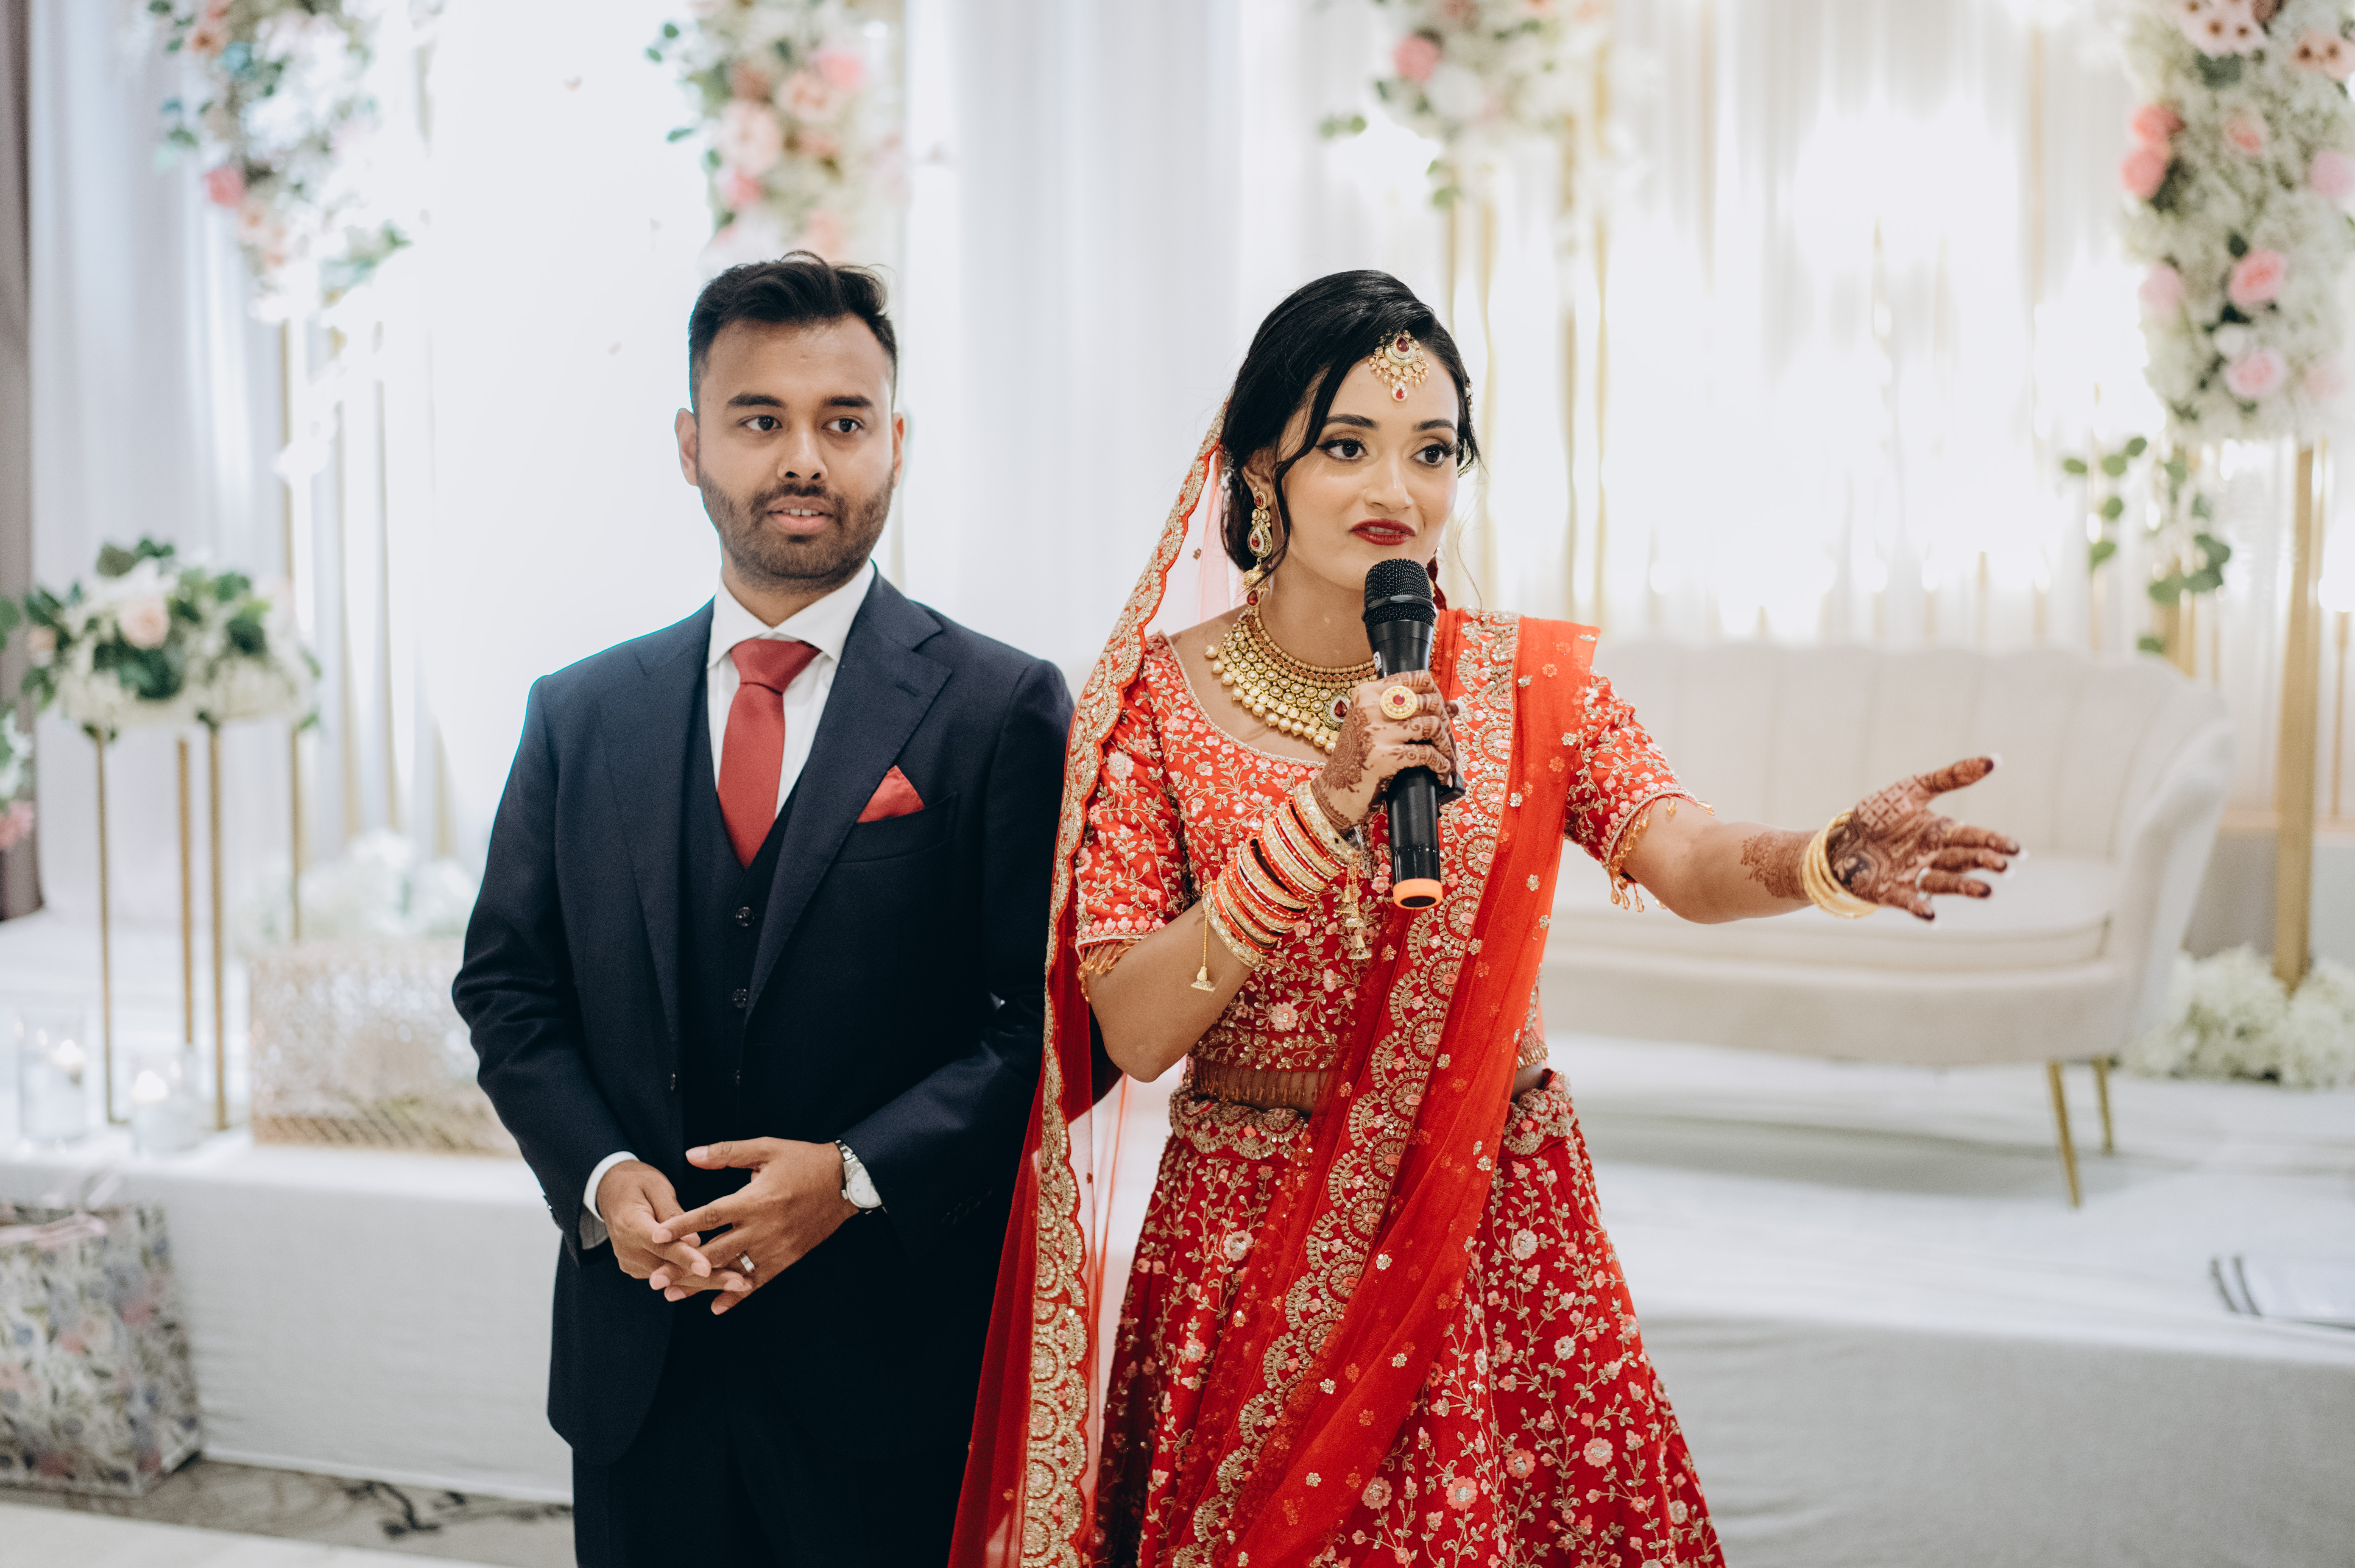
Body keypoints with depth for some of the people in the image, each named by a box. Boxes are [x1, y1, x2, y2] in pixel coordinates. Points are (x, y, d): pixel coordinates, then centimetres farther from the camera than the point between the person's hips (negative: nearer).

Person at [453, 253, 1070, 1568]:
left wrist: (859, 1175, -17)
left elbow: (1052, 1017, -8)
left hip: (895, 1365, -3)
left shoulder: (1003, 709, -5)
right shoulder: (580, 714, 7)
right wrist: (597, 1175, -5)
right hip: (641, 1358, 3)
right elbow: (507, 984, 10)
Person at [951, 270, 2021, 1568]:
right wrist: (1325, 813, -24)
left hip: (1500, 1232, 2)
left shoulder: (1533, 681, 1)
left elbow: (1688, 861, -17)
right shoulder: (1156, 698, -5)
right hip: (1251, 1244, -1)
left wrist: (1831, 861, -39)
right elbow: (1132, 1029, -14)